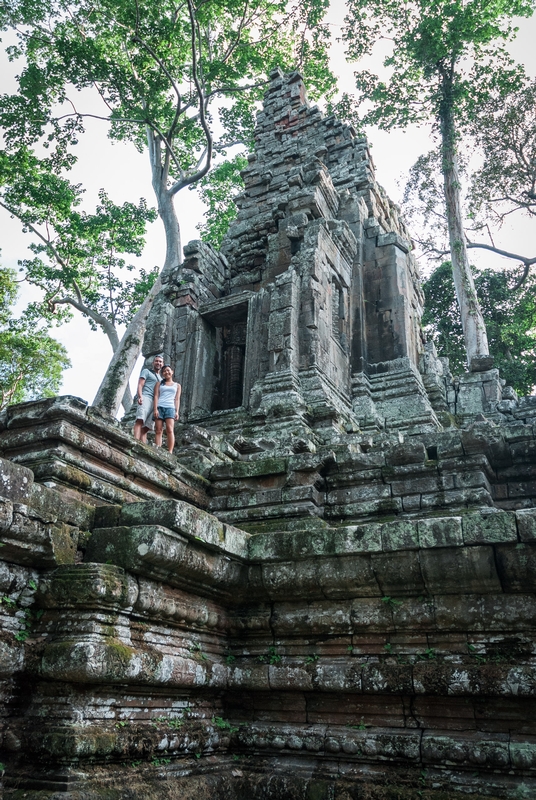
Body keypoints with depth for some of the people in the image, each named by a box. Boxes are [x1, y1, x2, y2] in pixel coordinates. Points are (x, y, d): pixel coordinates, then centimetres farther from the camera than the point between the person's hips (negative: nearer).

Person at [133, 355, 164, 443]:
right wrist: (140, 396, -17)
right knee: (140, 420, -27)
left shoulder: (161, 379, 34)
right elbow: (140, 385, 2)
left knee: (146, 428, -8)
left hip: (156, 403, 6)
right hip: (146, 397, -5)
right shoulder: (146, 371, 16)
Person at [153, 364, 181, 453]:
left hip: (170, 408, -1)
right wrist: (155, 409, -7)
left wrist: (177, 412, 0)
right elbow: (156, 396, 8)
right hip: (159, 407, 1)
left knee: (170, 430, -19)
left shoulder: (177, 385, 21)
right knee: (158, 431, -8)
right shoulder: (159, 384, 19)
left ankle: (170, 452, -27)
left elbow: (177, 399, 13)